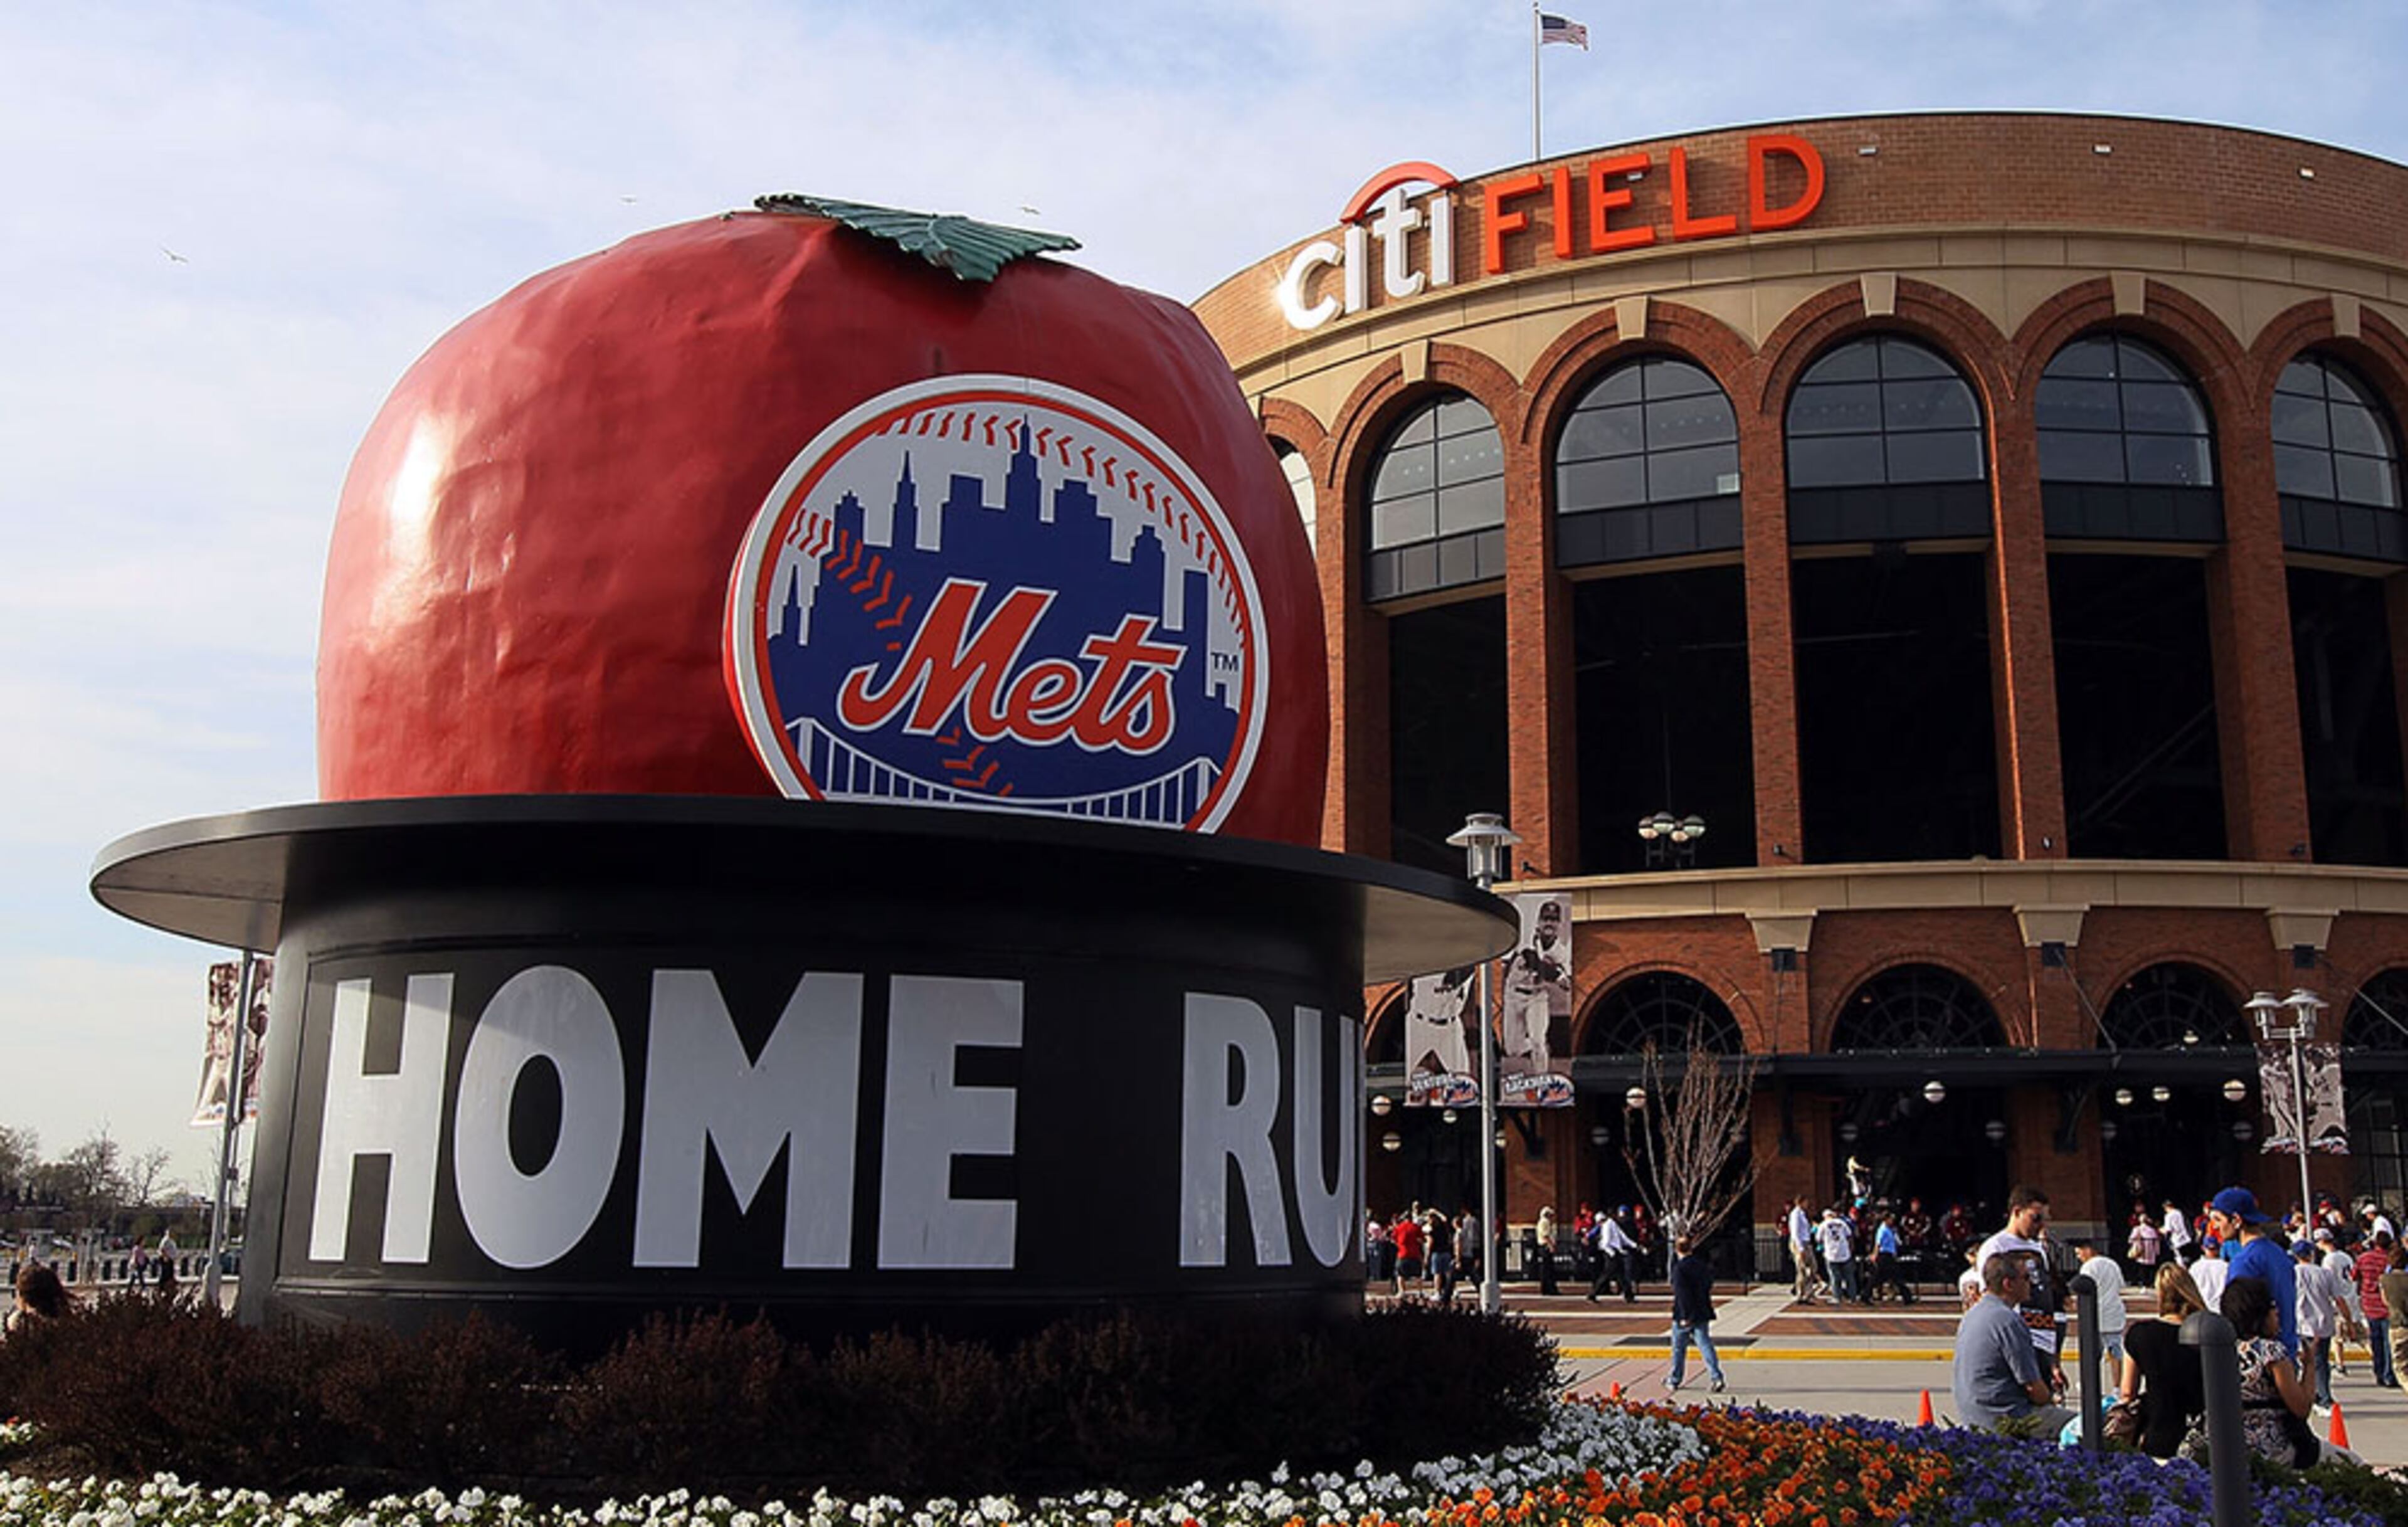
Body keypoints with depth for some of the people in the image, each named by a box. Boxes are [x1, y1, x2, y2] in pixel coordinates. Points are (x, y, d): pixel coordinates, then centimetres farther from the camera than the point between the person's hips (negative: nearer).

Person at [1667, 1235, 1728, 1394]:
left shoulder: (1680, 1268, -15)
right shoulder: (1702, 1266, 5)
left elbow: (1681, 1294, -20)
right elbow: (1709, 1286, 15)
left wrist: (1684, 1316, -19)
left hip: (1684, 1315, -5)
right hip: (1703, 1313, 5)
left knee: (1679, 1348, 9)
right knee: (1705, 1345, 3)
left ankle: (1675, 1381, 20)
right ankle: (1716, 1377, -11)